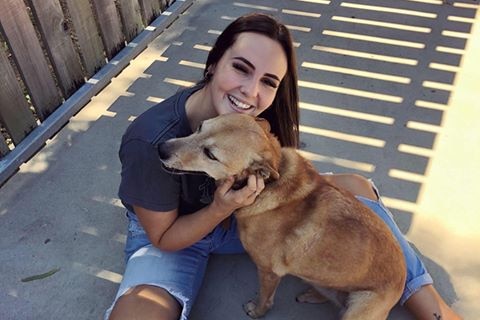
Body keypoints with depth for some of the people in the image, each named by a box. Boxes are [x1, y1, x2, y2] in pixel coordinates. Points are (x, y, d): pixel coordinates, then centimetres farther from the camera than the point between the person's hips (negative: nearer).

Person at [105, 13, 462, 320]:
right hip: (171, 234, -3)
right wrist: (220, 209, -36)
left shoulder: (258, 118, -20)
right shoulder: (151, 141, -33)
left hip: (238, 210, 4)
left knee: (354, 187, -12)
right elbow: (164, 238, -19)